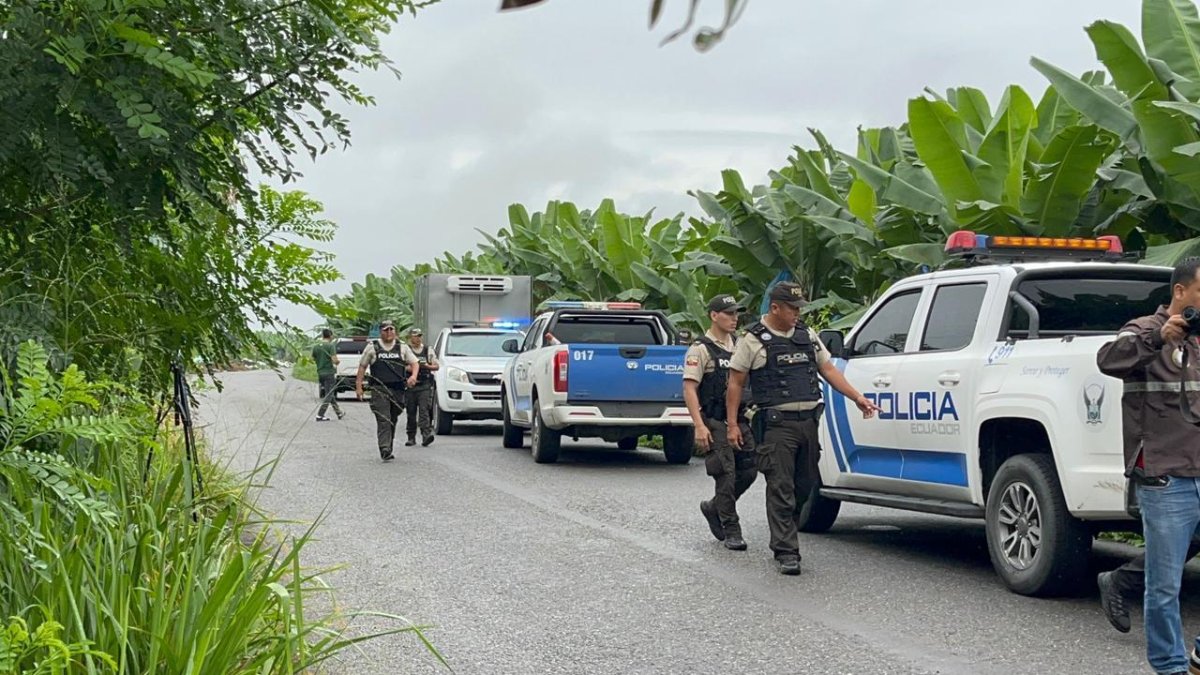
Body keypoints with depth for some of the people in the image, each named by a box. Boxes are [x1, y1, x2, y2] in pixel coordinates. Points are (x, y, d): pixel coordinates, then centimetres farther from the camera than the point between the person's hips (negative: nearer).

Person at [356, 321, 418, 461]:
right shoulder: (372, 347, 6)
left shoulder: (402, 347, 12)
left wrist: (413, 376, -8)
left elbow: (414, 363, 13)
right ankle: (385, 450, -21)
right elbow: (362, 366, 10)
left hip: (398, 390, 3)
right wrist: (358, 386, 3)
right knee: (383, 420, -14)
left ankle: (388, 449, 19)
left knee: (392, 420, 9)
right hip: (379, 389, -3)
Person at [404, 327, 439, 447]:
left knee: (424, 410, -13)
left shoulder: (428, 350, 11)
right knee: (411, 413, 4)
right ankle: (411, 438, 13)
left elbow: (436, 366, 12)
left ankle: (426, 435, -22)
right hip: (410, 385, 0)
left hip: (425, 385, 0)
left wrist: (427, 366, -7)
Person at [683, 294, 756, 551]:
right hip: (714, 421, -6)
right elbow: (689, 388, -12)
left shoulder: (740, 345, 13)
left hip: (740, 420, 6)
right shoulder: (700, 349, -7)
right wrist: (699, 426, -20)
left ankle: (714, 508, 25)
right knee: (726, 475, -6)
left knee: (748, 470, 4)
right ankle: (731, 531, 3)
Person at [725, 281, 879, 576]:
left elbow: (829, 370, 18)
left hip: (808, 421, 6)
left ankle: (782, 536, 27)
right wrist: (732, 423, -5)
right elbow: (735, 383, 0)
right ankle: (787, 552, -5)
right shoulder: (754, 339, -2)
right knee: (781, 488, -8)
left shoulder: (807, 335, 15)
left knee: (804, 485, 11)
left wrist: (857, 398, 8)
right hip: (776, 424, -6)